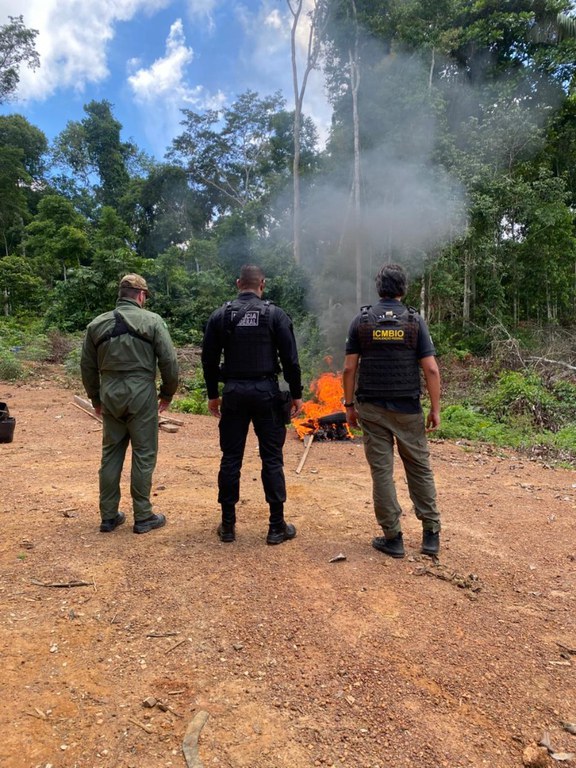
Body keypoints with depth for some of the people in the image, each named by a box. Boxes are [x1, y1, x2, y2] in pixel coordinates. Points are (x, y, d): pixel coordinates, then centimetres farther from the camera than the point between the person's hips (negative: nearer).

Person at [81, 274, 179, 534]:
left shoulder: (97, 324, 7)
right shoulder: (152, 321, -6)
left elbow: (87, 366, 11)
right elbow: (169, 361, -7)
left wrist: (96, 398, 22)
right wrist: (167, 393, 6)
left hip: (109, 395, 4)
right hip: (141, 395, -4)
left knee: (111, 454, 13)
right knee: (143, 455, 5)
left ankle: (109, 516, 21)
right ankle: (143, 517, 12)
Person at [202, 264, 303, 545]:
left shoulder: (220, 316, 3)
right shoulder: (275, 314, -3)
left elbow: (209, 359, 5)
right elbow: (290, 359, -5)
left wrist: (213, 395, 14)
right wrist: (296, 394, 3)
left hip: (233, 392, 2)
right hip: (266, 392, -2)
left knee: (230, 458, 9)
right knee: (272, 459, 5)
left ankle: (228, 525, 17)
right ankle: (277, 526, 12)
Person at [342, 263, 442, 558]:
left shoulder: (361, 320, 0)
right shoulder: (415, 320, -2)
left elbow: (349, 368, -2)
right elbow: (431, 370, -6)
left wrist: (349, 405, 7)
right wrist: (435, 409, 1)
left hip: (372, 409, 0)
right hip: (408, 409, 0)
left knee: (381, 471, 6)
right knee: (420, 469, 13)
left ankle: (392, 538, 12)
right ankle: (431, 534, 17)